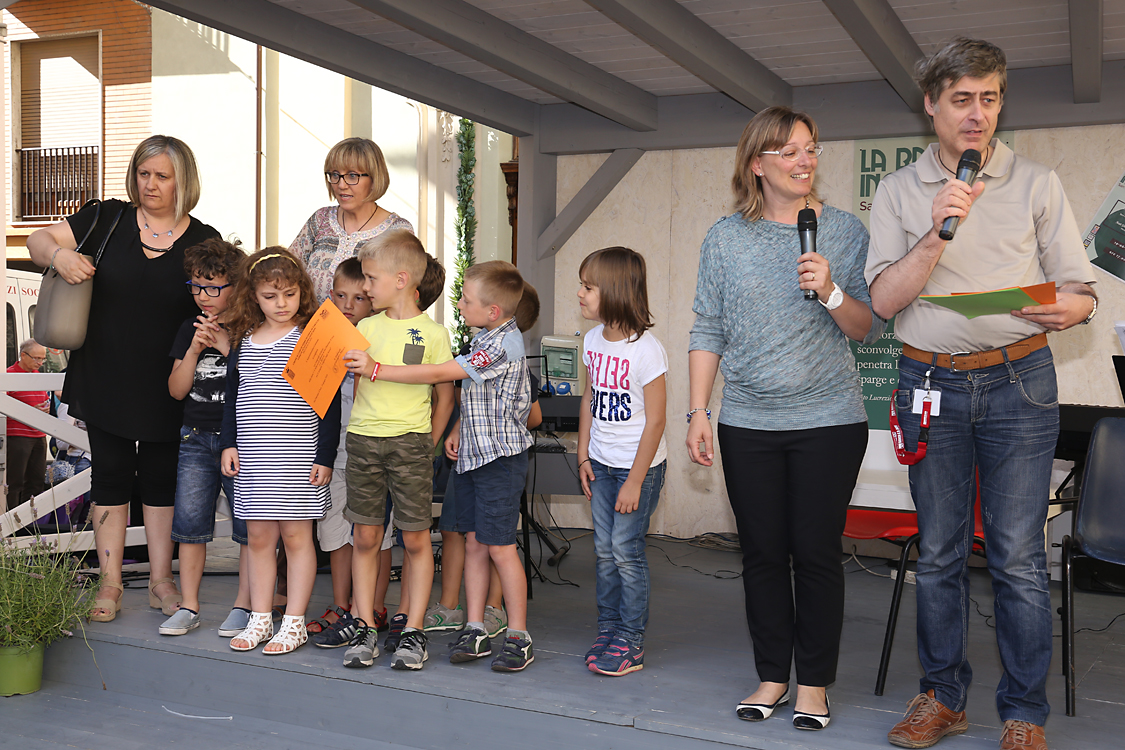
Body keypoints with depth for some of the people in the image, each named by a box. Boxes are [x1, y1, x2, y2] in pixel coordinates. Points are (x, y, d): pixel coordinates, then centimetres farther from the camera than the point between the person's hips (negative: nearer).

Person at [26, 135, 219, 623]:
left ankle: (161, 581, 21)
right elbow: (38, 239, 3)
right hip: (105, 380, 1)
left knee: (161, 479, 9)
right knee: (110, 476, 7)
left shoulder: (204, 242, -1)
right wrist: (58, 255, -19)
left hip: (166, 390, 0)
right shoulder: (107, 220, 0)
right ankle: (109, 583, 17)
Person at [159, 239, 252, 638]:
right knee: (190, 523, 5)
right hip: (196, 439, 4)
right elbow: (176, 390, 6)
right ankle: (188, 607, 14)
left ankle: (243, 605, 12)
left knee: (248, 525, 0)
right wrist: (194, 350, -8)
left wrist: (228, 348, -20)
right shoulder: (190, 328, 9)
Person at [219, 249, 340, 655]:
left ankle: (294, 623, 10)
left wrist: (325, 456, -9)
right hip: (252, 456, 5)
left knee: (296, 534, 1)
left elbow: (329, 403, -5)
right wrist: (229, 443, 8)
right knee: (258, 535, 10)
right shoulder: (243, 340, 9)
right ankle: (259, 619, 20)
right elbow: (231, 396, 17)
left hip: (299, 456, -4)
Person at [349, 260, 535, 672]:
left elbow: (439, 374, -22)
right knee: (474, 543, 9)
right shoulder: (488, 338, 11)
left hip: (500, 458, -9)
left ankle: (519, 637, 7)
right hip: (473, 453, 9)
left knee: (500, 546, -4)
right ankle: (475, 631, 16)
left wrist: (375, 370, -19)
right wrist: (458, 429, 11)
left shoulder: (503, 345, -20)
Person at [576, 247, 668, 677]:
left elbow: (655, 420, -16)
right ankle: (608, 629, 21)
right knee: (604, 549, 9)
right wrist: (583, 456, 9)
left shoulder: (645, 350, -18)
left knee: (626, 549, -4)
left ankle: (631, 642, 7)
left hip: (639, 465, -6)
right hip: (602, 463, 6)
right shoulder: (593, 341, 4)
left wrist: (635, 481, -16)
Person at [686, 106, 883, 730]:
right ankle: (771, 675, 22)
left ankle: (813, 683, 16)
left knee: (816, 551, 2)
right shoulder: (725, 239, 5)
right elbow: (708, 331, 7)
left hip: (828, 421, -1)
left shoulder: (843, 231, 2)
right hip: (748, 423, 2)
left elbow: (870, 329, 1)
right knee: (762, 552, 7)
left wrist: (831, 292, -17)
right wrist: (698, 411, 1)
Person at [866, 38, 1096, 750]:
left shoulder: (1038, 184, 7)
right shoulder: (899, 191, 8)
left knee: (1019, 555, -3)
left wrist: (1071, 307, -17)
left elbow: (1080, 285, 6)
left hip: (1018, 382, -1)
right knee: (939, 552, 8)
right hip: (930, 382, 1)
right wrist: (938, 231, -14)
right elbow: (885, 298, -1)